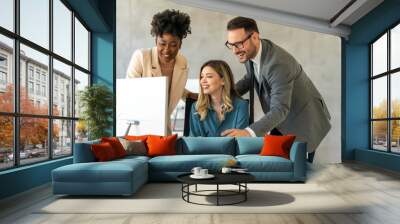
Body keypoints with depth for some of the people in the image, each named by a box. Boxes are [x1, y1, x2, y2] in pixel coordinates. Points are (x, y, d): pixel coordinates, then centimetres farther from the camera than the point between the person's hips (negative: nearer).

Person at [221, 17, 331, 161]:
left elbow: (280, 109, -40)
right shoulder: (250, 52, -10)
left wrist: (248, 132, -54)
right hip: (280, 119, 8)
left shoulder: (279, 63, -35)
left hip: (303, 118, -7)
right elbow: (250, 78, 9)